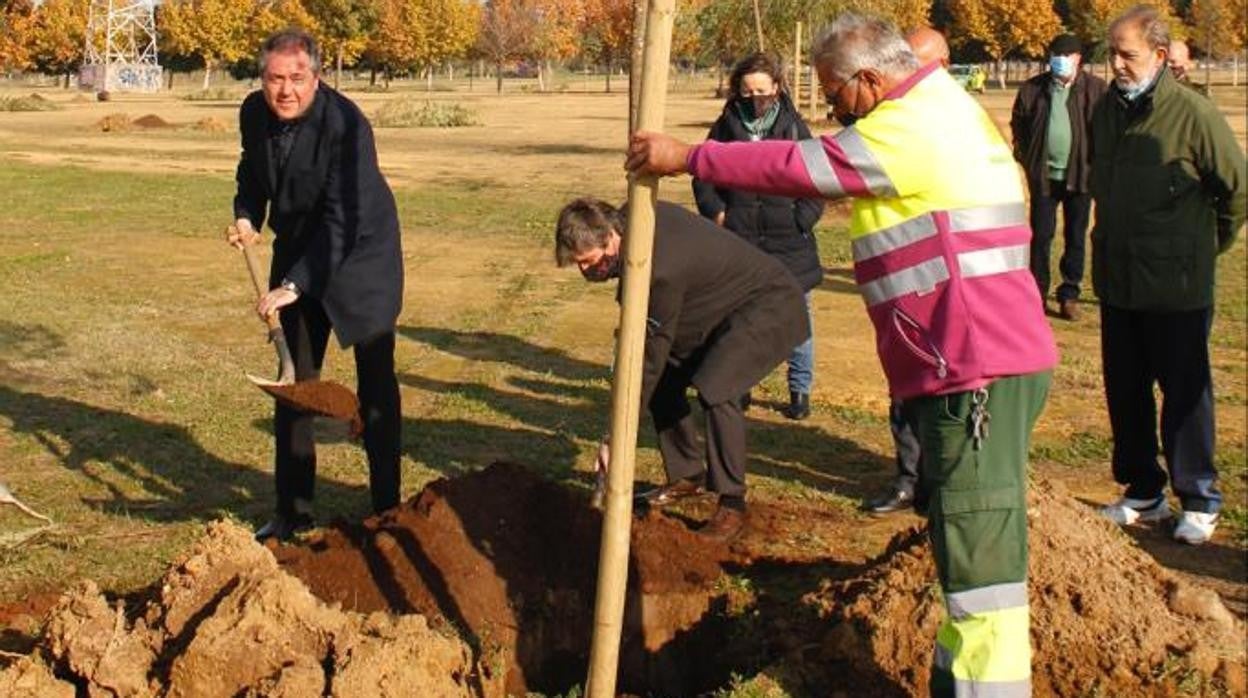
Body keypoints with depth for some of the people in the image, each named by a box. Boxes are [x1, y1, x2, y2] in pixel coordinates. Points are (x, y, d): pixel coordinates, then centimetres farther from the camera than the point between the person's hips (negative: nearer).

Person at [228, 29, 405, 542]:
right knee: (294, 381, 7)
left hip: (360, 256, -6)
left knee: (375, 383, -1)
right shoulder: (254, 113, -7)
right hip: (297, 252, 6)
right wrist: (246, 218, -4)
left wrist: (295, 285, -33)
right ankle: (293, 510, 16)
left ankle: (387, 508, 10)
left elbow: (342, 222, -30)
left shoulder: (346, 125, -27)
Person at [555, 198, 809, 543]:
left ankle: (732, 505, -15)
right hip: (724, 306, 10)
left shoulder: (661, 270, -35)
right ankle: (688, 475, 20)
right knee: (666, 379, 4)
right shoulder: (631, 217, -9)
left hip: (771, 307, -10)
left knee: (715, 388, -28)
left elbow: (649, 358, -29)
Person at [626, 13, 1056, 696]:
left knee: (978, 551, -7)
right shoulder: (942, 112, 20)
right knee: (964, 538, 17)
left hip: (978, 370, -11)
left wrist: (686, 157, -2)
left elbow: (798, 167, -11)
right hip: (984, 363, 11)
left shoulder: (908, 128, -13)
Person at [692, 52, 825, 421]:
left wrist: (801, 219, -8)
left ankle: (800, 390, 17)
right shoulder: (727, 125, 4)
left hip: (788, 242, -1)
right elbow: (703, 173, 11)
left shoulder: (793, 126, 0)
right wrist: (716, 210, -3)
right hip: (739, 240, 1)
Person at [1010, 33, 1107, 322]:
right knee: (1040, 236, 4)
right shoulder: (1033, 89, 1)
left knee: (1075, 238, 8)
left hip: (1080, 175, -1)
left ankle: (1069, 295, 17)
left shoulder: (1095, 89, -4)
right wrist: (1026, 158, 2)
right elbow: (1018, 125, 10)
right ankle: (1037, 293, 13)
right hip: (1044, 175, 1)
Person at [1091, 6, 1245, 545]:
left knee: (1185, 394, 4)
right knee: (1125, 394, 13)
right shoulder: (1106, 110, 5)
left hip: (1177, 286, -6)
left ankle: (1199, 502, 16)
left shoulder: (1192, 113, -15)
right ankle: (1143, 493, 27)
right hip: (1117, 282, 6)